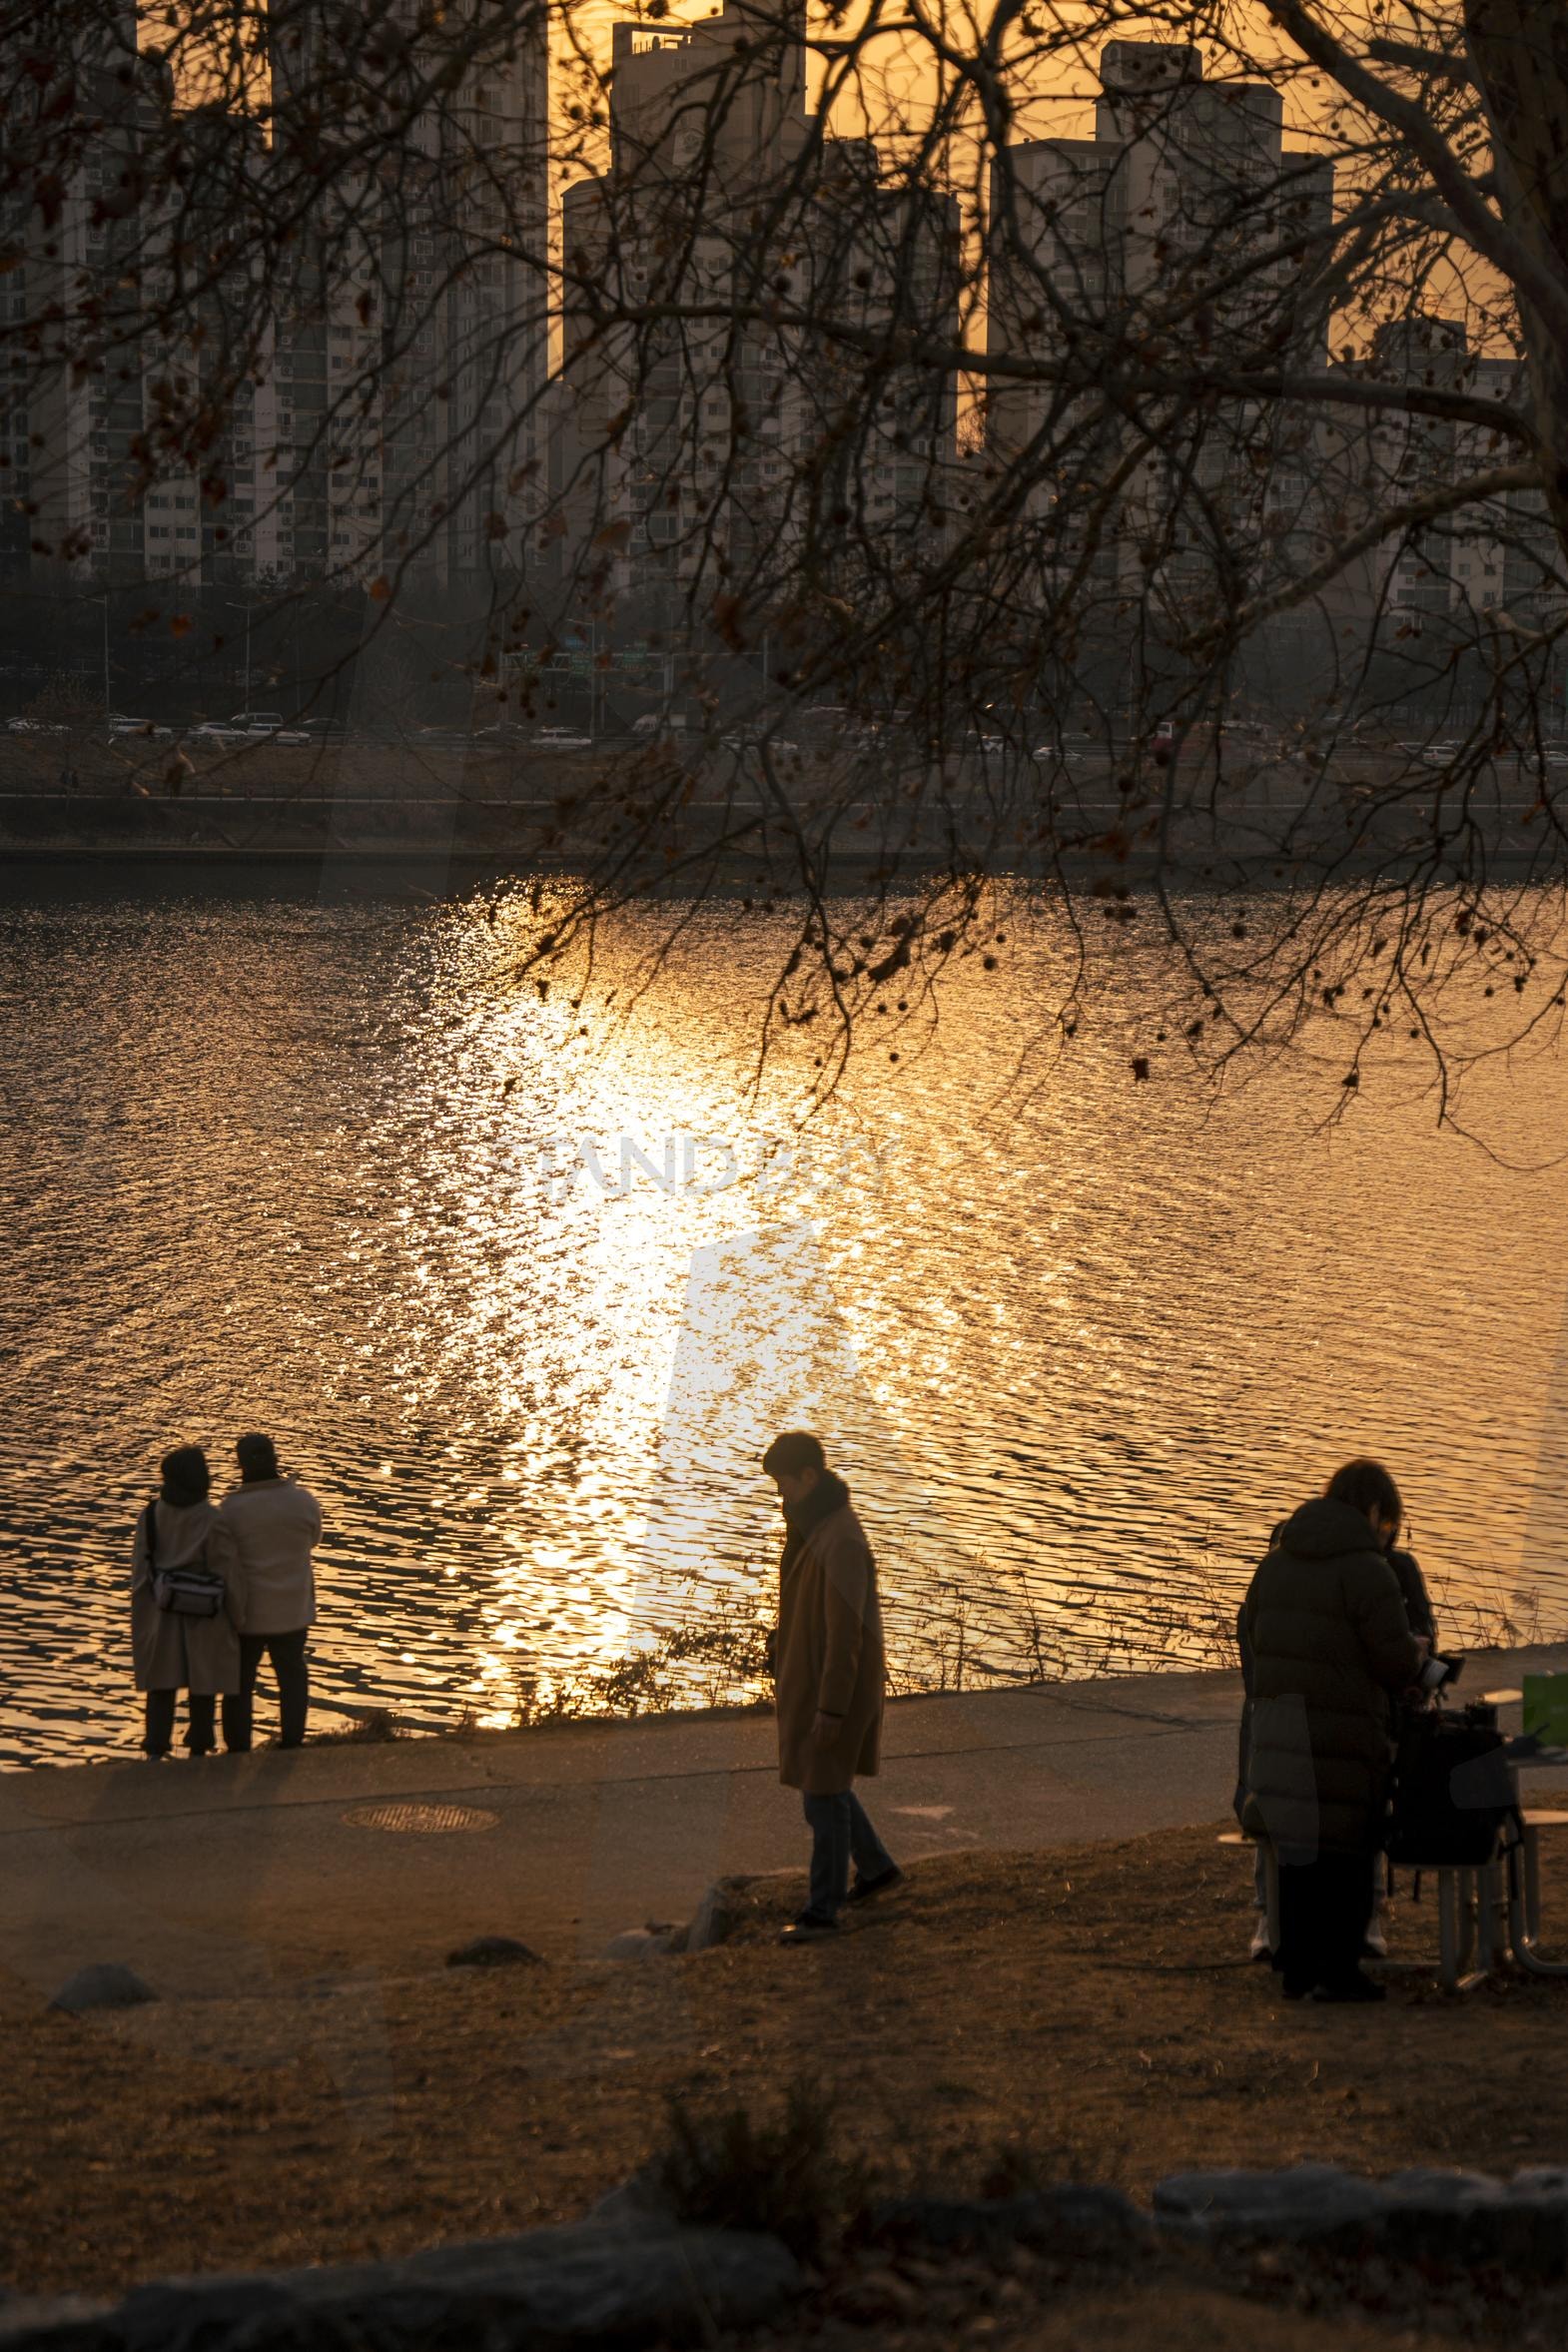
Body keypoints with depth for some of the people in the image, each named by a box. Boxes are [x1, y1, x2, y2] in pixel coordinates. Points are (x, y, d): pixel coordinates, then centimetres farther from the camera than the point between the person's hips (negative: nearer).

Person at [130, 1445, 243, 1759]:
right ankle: (199, 1749, 23)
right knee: (203, 1685, 14)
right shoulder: (212, 1521, -20)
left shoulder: (150, 1516, -11)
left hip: (161, 1614, 2)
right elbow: (229, 1575, -15)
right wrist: (240, 1620, -2)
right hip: (205, 1616, -2)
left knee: (161, 1685, 14)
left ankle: (155, 1751, 8)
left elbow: (139, 1571, -5)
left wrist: (141, 1619, 7)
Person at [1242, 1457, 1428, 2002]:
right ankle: (1338, 1971, 5)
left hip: (1277, 1725, 6)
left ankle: (1297, 1968, 14)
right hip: (1342, 1732, -6)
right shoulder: (1367, 1570, -12)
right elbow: (1397, 1665, -14)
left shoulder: (1277, 1563, 10)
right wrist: (1418, 1647, 9)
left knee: (1298, 1851, 13)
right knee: (1347, 1853, 4)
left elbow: (1254, 1638, 17)